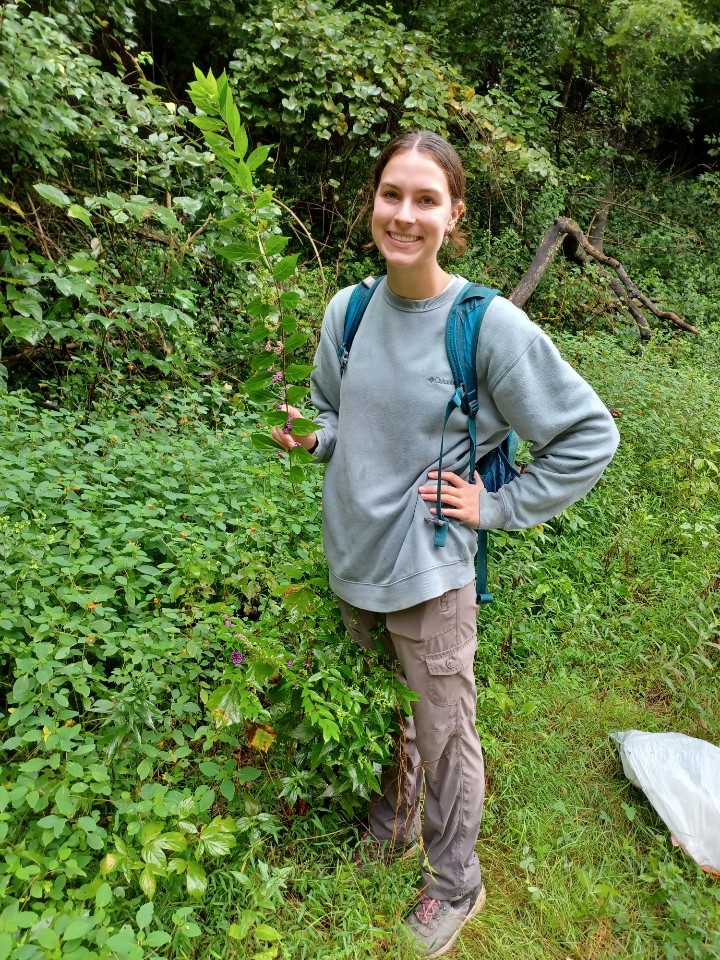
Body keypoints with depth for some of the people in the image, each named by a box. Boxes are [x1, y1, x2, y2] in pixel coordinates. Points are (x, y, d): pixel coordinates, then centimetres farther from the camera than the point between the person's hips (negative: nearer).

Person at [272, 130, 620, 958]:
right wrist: (315, 438, -6)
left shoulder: (490, 324, -17)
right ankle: (392, 824, 53)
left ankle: (454, 884, 41)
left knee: (443, 736, 13)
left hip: (429, 572, -5)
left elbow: (590, 435, -9)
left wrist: (498, 507, -11)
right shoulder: (348, 309, -1)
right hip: (352, 557, 5)